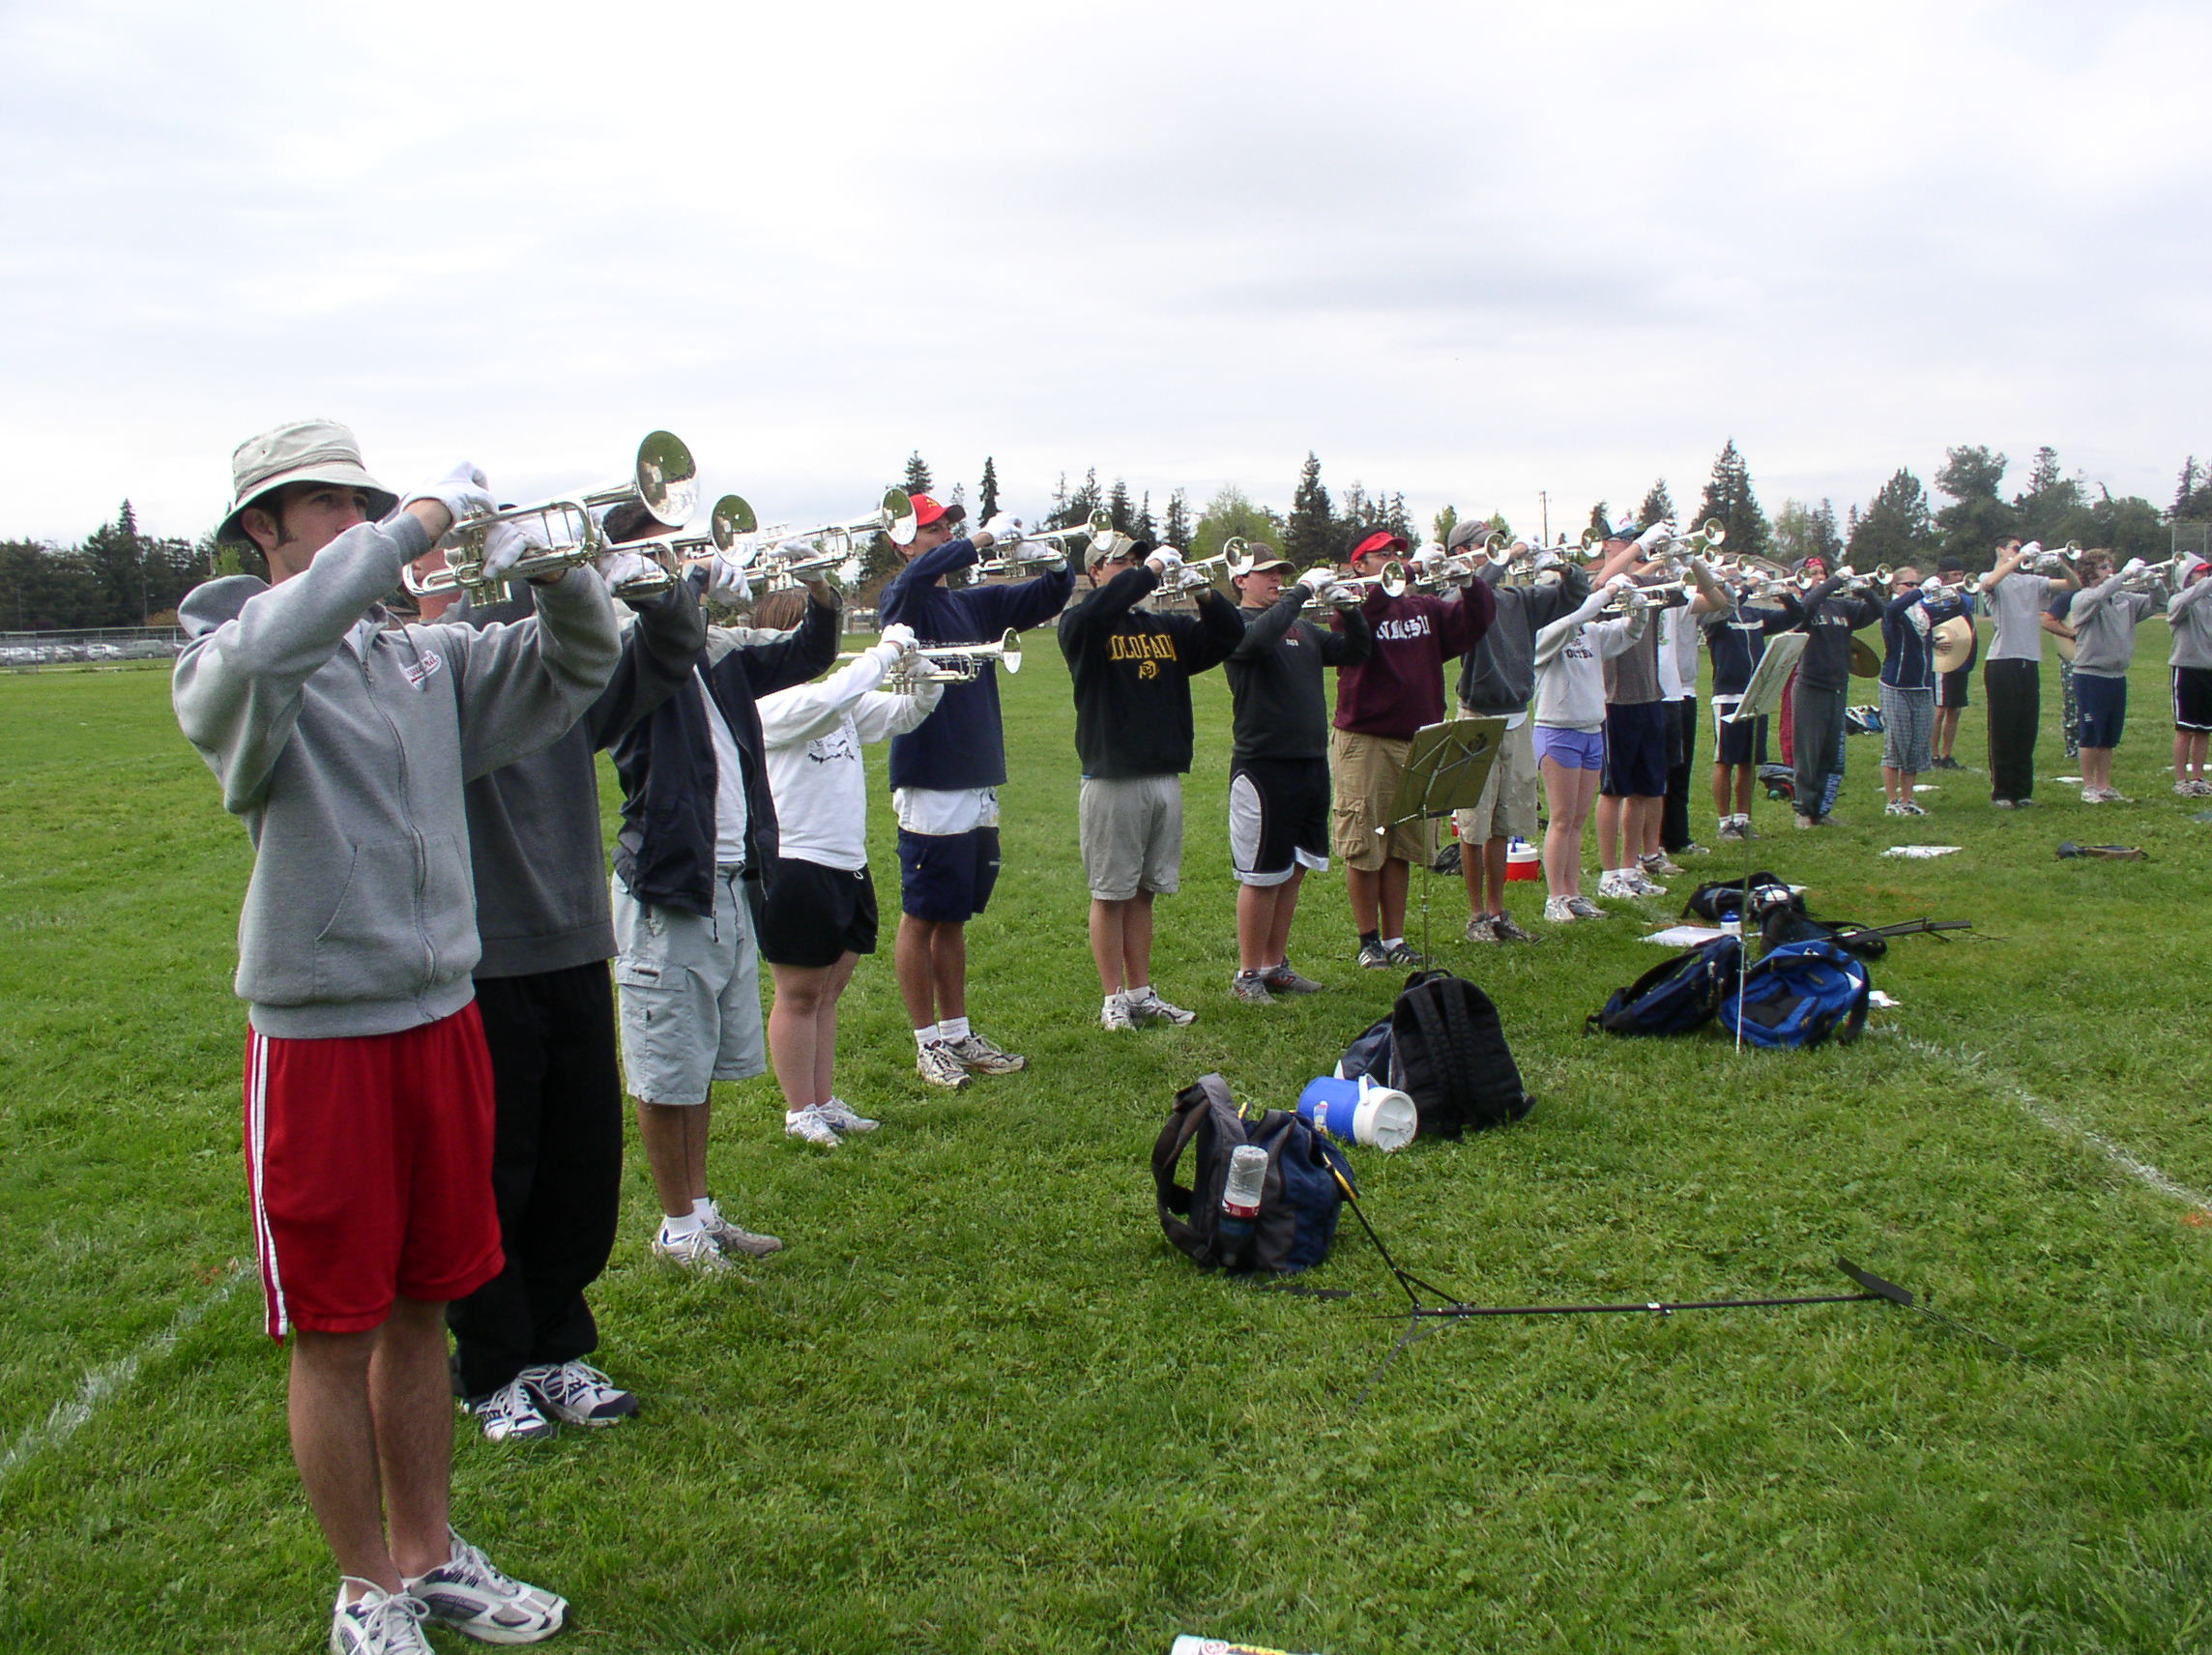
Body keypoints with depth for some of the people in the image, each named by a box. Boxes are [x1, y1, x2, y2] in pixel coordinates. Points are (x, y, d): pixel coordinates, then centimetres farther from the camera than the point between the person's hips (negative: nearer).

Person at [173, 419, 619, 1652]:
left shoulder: (431, 660, 9)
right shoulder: (230, 670, -7)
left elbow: (581, 662, 10)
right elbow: (267, 645, -31)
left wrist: (552, 569, -10)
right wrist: (420, 520, -26)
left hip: (444, 1021, 5)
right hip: (320, 1038, -5)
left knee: (421, 1312, 17)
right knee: (336, 1336, 6)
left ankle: (432, 1555, 33)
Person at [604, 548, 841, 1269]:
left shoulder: (718, 651, 9)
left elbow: (809, 651, 15)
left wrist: (818, 587, -1)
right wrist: (704, 578, -28)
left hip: (732, 886, 7)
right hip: (666, 891, -7)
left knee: (703, 1067, 18)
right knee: (666, 1074, 4)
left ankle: (701, 1211, 30)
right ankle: (677, 1228, 17)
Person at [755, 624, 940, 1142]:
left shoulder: (847, 704, 14)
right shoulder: (770, 706, -14)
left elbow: (908, 711, 17)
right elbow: (829, 700, -33)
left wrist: (921, 674, -4)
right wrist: (885, 653, -23)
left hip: (848, 866, 8)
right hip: (795, 865, -8)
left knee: (827, 993, 15)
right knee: (799, 996, 3)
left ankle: (825, 1103, 24)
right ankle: (800, 1113, 14)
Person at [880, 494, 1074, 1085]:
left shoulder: (975, 604, 14)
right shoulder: (904, 599, -6)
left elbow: (1049, 598, 14)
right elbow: (920, 574, -30)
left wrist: (1055, 561, -6)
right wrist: (985, 538, -25)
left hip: (979, 786, 7)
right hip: (930, 787, -7)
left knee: (954, 918, 15)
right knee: (921, 918, 2)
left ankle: (958, 1034, 23)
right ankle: (928, 1044, 10)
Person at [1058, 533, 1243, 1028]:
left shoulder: (1167, 628, 15)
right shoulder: (1082, 625, -3)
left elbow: (1229, 636, 9)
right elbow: (1100, 607, -26)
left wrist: (1205, 592, -6)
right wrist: (1152, 570, -18)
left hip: (1166, 779, 5)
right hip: (1112, 780, -5)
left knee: (1144, 892, 12)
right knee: (1110, 893, 2)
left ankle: (1142, 994, 20)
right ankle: (1114, 999, 9)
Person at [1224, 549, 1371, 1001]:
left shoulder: (1301, 626, 16)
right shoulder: (1236, 623, -5)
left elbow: (1356, 651, 14)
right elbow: (1261, 636, -28)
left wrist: (1349, 607, -1)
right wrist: (1303, 590, -21)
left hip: (1311, 762, 7)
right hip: (1263, 764, -7)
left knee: (1294, 872, 13)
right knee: (1262, 877, -2)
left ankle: (1276, 965, 24)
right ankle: (1248, 974, 9)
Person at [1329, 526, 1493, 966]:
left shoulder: (1423, 607, 12)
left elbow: (1474, 623, 4)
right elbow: (1349, 635, -26)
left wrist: (1472, 584, -13)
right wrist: (1386, 584, -31)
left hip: (1416, 740, 5)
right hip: (1364, 742, -5)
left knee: (1402, 849, 11)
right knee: (1364, 849, 0)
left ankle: (1394, 939, 19)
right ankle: (1368, 941, 11)